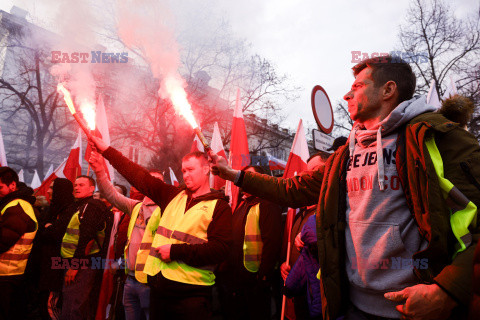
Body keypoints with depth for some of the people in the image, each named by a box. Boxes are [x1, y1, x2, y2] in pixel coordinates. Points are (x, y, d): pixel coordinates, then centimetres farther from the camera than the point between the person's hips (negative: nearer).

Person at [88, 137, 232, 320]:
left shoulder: (219, 207, -4)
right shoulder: (173, 196, 12)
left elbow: (219, 250, -15)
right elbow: (139, 176, 13)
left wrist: (175, 251, -16)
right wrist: (105, 150, 14)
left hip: (191, 293, -5)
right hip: (159, 284, 5)